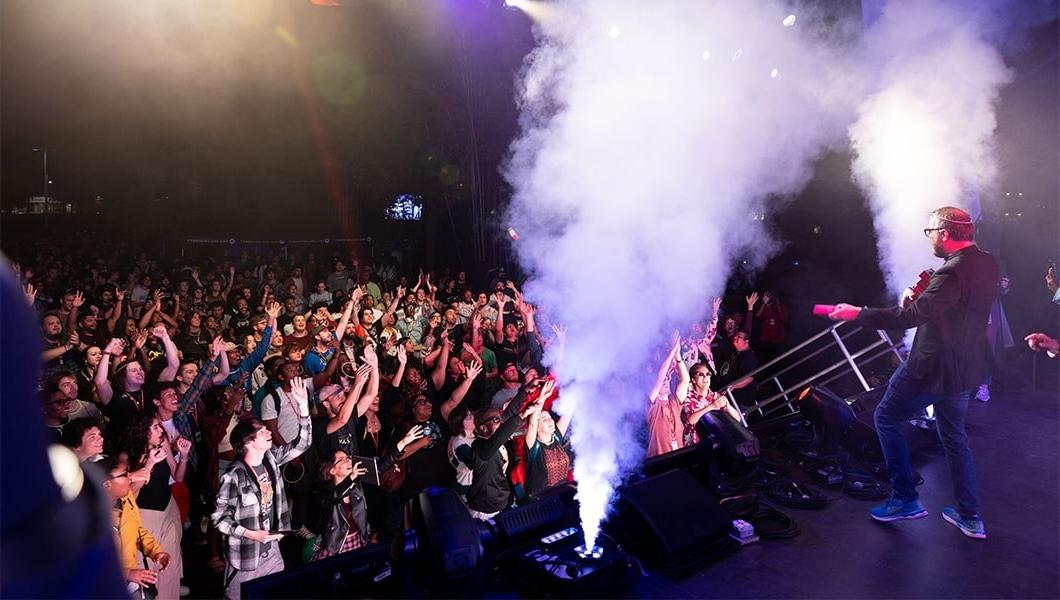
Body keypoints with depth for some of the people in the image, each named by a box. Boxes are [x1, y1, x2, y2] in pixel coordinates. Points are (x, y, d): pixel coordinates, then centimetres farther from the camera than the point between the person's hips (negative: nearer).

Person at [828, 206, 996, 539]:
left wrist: (858, 313, -24)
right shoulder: (986, 263, 5)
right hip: (966, 368, 9)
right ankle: (970, 517, 28)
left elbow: (911, 316, -28)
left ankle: (905, 499, 12)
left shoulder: (954, 272, -25)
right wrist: (924, 295, 3)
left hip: (933, 367, -9)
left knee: (886, 418, 8)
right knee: (954, 435, 21)